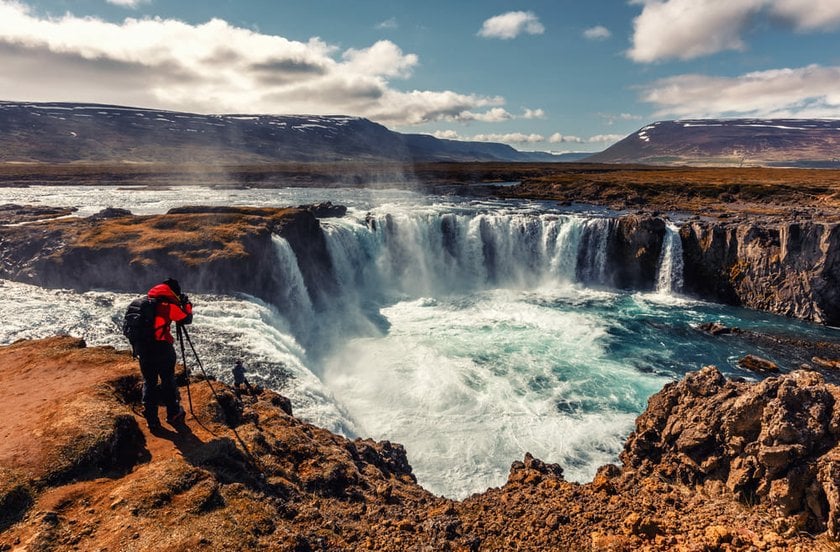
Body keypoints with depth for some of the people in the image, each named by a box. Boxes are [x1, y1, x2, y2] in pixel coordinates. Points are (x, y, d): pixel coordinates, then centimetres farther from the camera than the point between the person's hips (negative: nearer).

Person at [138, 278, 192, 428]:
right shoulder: (168, 304, -7)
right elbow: (186, 319, -3)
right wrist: (187, 303, 12)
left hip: (143, 347, 6)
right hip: (162, 347, -6)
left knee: (149, 382, 10)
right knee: (168, 381, 8)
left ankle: (151, 418, 12)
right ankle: (173, 414, 16)